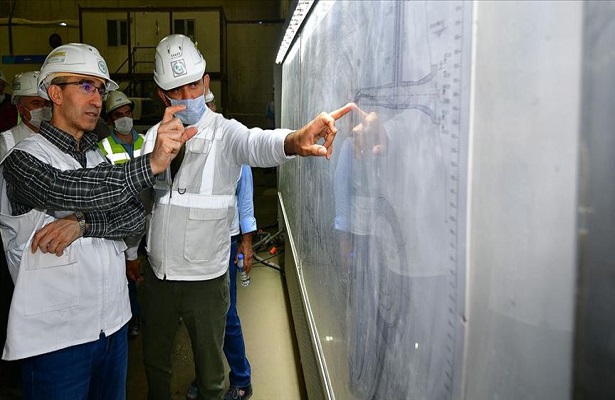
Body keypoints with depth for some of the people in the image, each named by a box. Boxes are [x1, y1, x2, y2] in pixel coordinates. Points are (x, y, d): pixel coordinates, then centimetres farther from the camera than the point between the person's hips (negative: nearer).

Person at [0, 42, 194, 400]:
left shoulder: (101, 156, 11)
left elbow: (136, 217, 0)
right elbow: (64, 190, -31)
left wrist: (83, 224, -19)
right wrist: (151, 164, -41)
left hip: (112, 323, 6)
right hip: (56, 335, -6)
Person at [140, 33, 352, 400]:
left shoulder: (226, 133, -13)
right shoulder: (155, 135, 2)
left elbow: (258, 143, -39)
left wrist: (295, 140, -57)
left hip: (206, 279, -4)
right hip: (157, 274, 4)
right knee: (155, 362, 24)